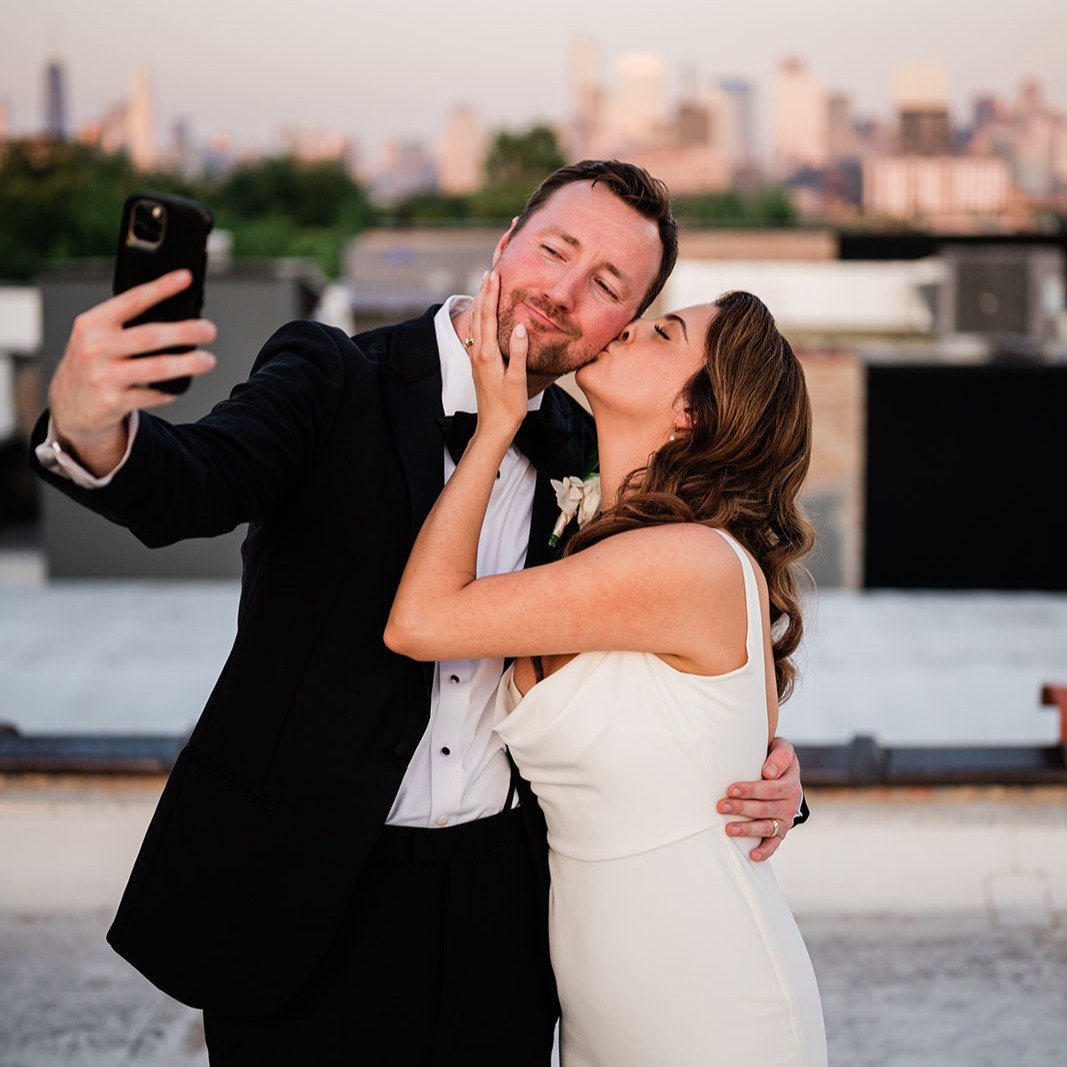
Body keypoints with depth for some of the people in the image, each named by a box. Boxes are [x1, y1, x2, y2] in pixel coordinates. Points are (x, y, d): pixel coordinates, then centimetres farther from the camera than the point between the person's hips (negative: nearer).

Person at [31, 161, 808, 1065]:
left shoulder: (590, 459, 5)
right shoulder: (331, 379, -6)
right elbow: (192, 488, -24)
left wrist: (765, 761, -5)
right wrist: (91, 430, -46)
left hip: (500, 917, 3)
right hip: (303, 905, -3)